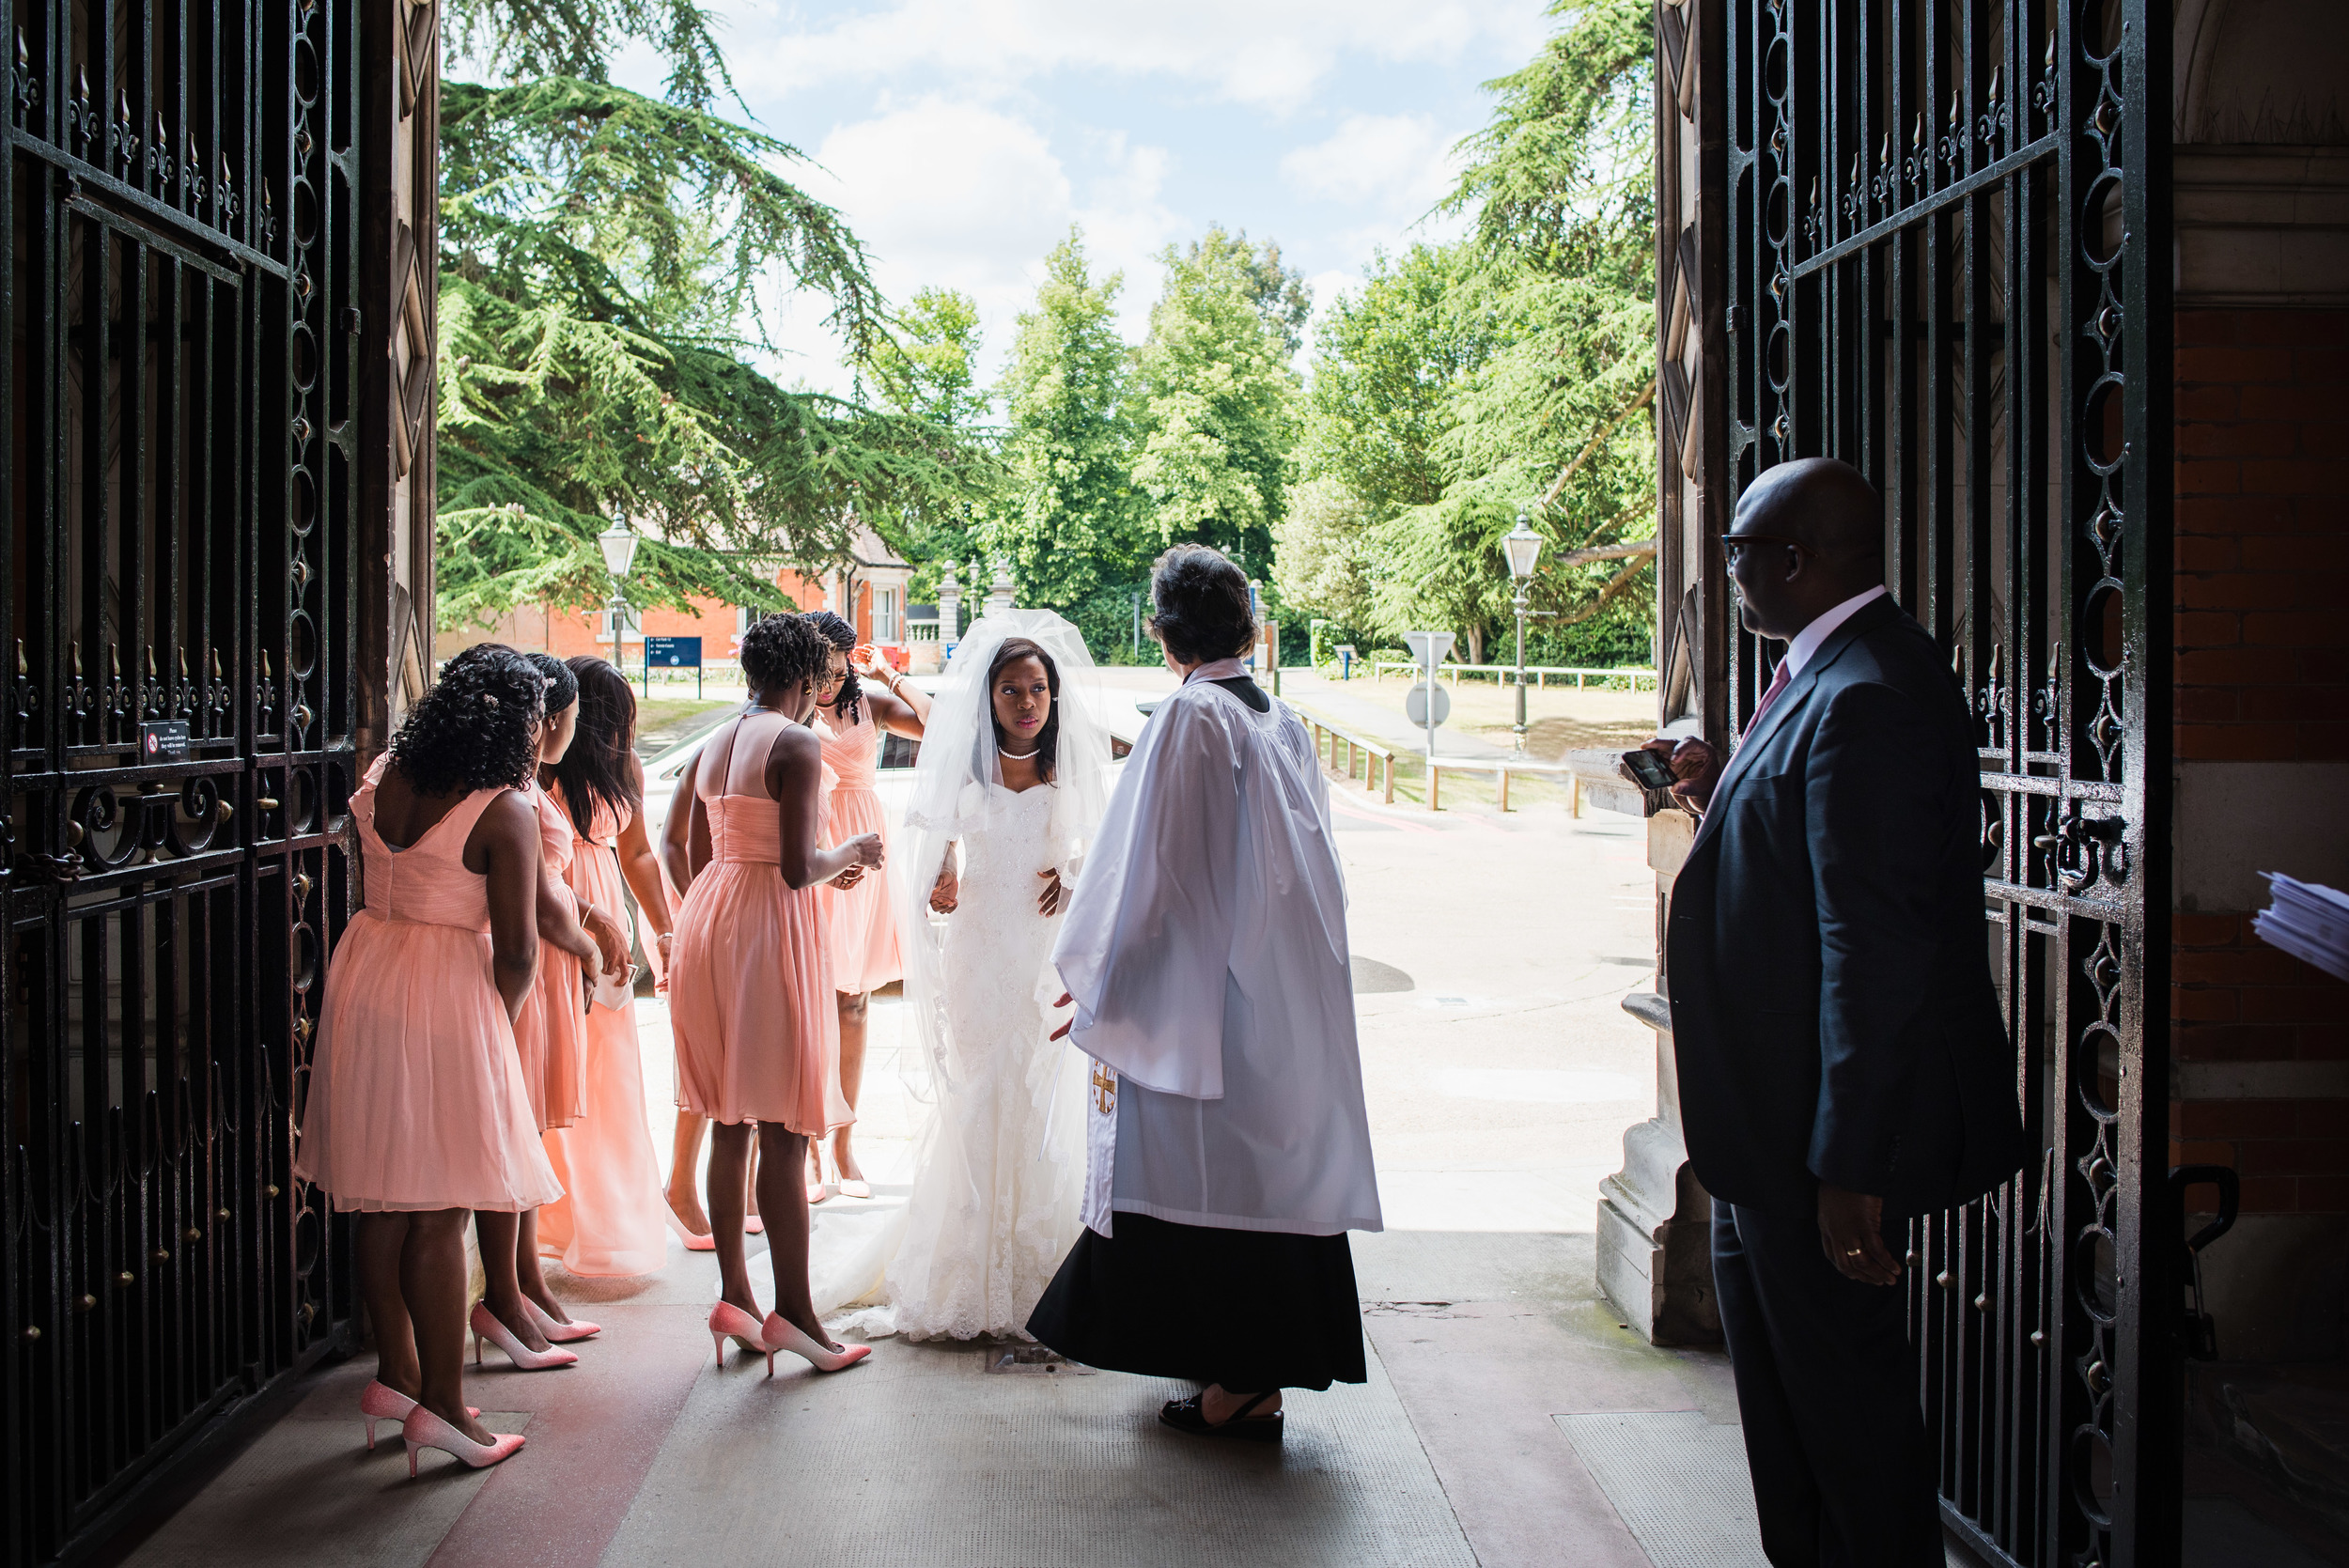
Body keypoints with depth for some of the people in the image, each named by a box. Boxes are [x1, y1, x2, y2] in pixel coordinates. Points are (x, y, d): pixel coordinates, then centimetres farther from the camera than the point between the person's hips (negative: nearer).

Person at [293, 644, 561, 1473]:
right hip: (447, 997, -7)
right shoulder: (505, 813, -16)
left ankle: (397, 1374, 28)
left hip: (365, 975, 7)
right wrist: (498, 1021, 3)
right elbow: (517, 948, -14)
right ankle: (442, 1403, 9)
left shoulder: (382, 776, 4)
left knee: (380, 1200, 15)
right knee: (439, 1216, 1)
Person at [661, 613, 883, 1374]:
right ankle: (792, 1311, 2)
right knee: (784, 1131, -2)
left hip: (707, 921, 8)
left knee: (730, 1124, 14)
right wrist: (851, 852, 0)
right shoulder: (796, 744, -12)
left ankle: (734, 1296, 20)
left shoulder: (714, 744, 11)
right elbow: (799, 869, -18)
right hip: (768, 933, -8)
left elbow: (680, 848, 16)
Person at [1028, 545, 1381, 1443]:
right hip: (1290, 991, 8)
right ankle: (1262, 1365, 25)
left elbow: (1152, 870, -15)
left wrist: (1102, 993, -7)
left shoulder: (1189, 719, -13)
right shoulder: (1284, 723, 9)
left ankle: (1243, 1384, 6)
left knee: (1215, 1175, 0)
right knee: (1272, 1166, 14)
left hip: (1211, 993, -8)